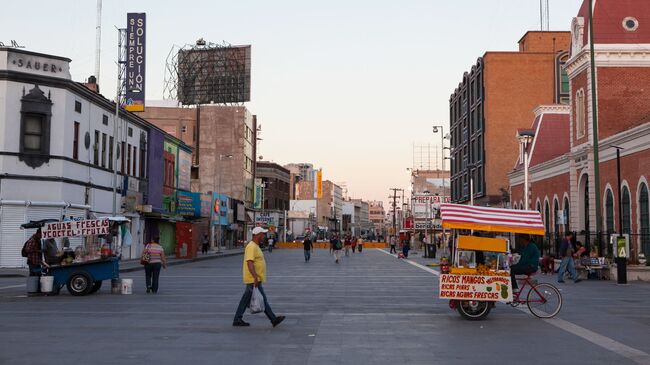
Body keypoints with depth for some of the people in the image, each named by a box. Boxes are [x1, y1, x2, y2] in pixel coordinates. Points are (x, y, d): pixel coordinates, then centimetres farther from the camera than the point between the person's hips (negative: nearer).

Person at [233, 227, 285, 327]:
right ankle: (273, 319, -1)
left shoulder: (255, 246, 16)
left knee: (246, 300, 9)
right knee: (262, 300, -5)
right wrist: (255, 277, -33)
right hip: (253, 280, -11)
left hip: (255, 279, 11)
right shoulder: (252, 247, -17)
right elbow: (249, 263, -27)